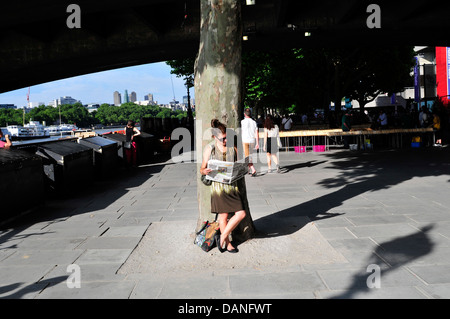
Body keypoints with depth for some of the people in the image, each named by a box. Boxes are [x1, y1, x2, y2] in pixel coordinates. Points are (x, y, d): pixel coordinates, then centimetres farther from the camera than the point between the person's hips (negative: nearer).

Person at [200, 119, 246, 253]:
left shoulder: (233, 148, 10)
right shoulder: (209, 149, 2)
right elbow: (202, 169, 4)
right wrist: (205, 171, -19)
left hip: (232, 185, 4)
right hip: (218, 185, -3)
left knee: (241, 213, -3)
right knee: (223, 215, 3)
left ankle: (223, 237, 13)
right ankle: (227, 243, 22)